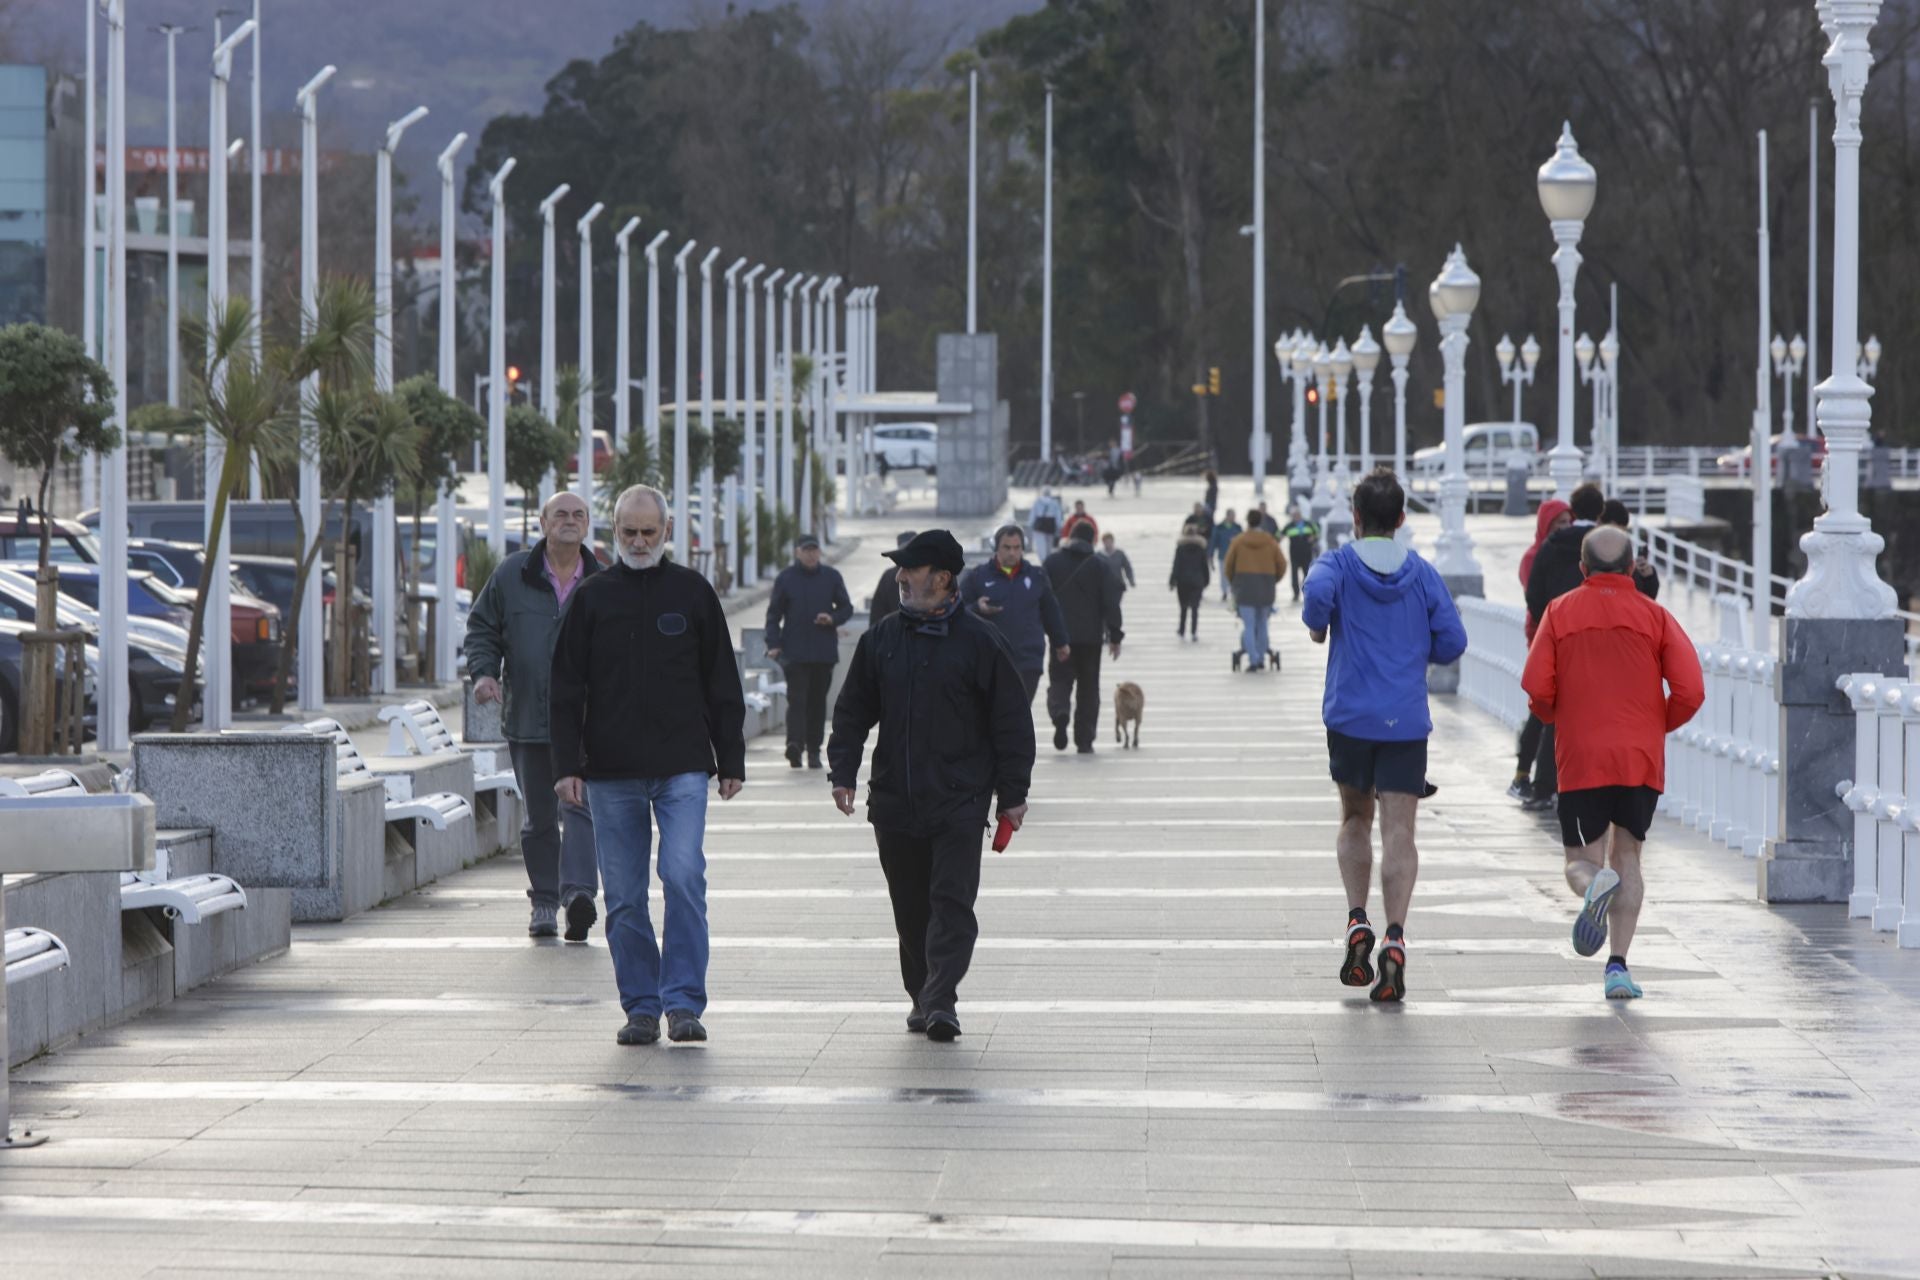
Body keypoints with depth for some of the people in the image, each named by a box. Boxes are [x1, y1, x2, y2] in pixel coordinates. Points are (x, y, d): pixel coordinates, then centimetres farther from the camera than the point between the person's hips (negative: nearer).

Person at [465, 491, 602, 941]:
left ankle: (578, 892, -26)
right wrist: (483, 671, -6)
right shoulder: (512, 575, 5)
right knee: (538, 816, 7)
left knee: (579, 805, -15)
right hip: (527, 718, 1)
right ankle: (544, 902, 17)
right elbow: (481, 628, 11)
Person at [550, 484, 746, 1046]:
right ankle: (641, 1006, 11)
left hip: (682, 771, -1)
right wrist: (566, 764, -2)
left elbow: (722, 685, 11)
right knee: (624, 896, 3)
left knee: (684, 877, -14)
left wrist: (731, 762, 7)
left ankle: (684, 1001, -9)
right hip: (611, 774, 1)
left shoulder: (693, 593, 7)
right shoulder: (592, 598, 7)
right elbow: (567, 690, 7)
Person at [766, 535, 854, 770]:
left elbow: (846, 607, 14)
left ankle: (814, 750, 12)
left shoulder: (831, 577, 9)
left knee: (818, 700, 6)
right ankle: (795, 744, -25)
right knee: (796, 698, -14)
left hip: (824, 651, 2)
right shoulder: (785, 578, 5)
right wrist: (773, 643, -5)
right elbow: (774, 613, 6)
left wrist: (833, 618, -8)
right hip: (795, 651, -2)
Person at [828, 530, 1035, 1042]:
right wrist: (843, 772, 1)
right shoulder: (881, 640, 8)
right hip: (895, 801, 4)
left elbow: (1011, 722, 0)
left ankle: (941, 1000, -17)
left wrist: (1012, 794, -2)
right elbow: (852, 711, 13)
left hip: (959, 801, -4)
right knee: (911, 907, 10)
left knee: (952, 900, -12)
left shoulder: (978, 642, -3)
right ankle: (922, 996, 21)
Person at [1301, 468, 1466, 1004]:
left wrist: (1317, 626, -2)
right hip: (1406, 720, 0)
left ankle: (1358, 922, 4)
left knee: (1356, 819, 19)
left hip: (1350, 717, 0)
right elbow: (1451, 642, 3)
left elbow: (1319, 592, -23)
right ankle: (1394, 939, -20)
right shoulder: (1422, 574, 6)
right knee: (1398, 830, -5)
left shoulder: (1338, 565, 0)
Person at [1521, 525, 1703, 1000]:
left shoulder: (1560, 612, 4)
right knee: (1627, 856, 12)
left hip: (1580, 759, -1)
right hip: (1641, 758, 1)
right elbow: (1689, 691, -5)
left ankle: (1594, 885, -30)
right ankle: (1618, 966, -1)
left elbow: (1536, 687, -5)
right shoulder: (1654, 615, 4)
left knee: (1581, 861, 8)